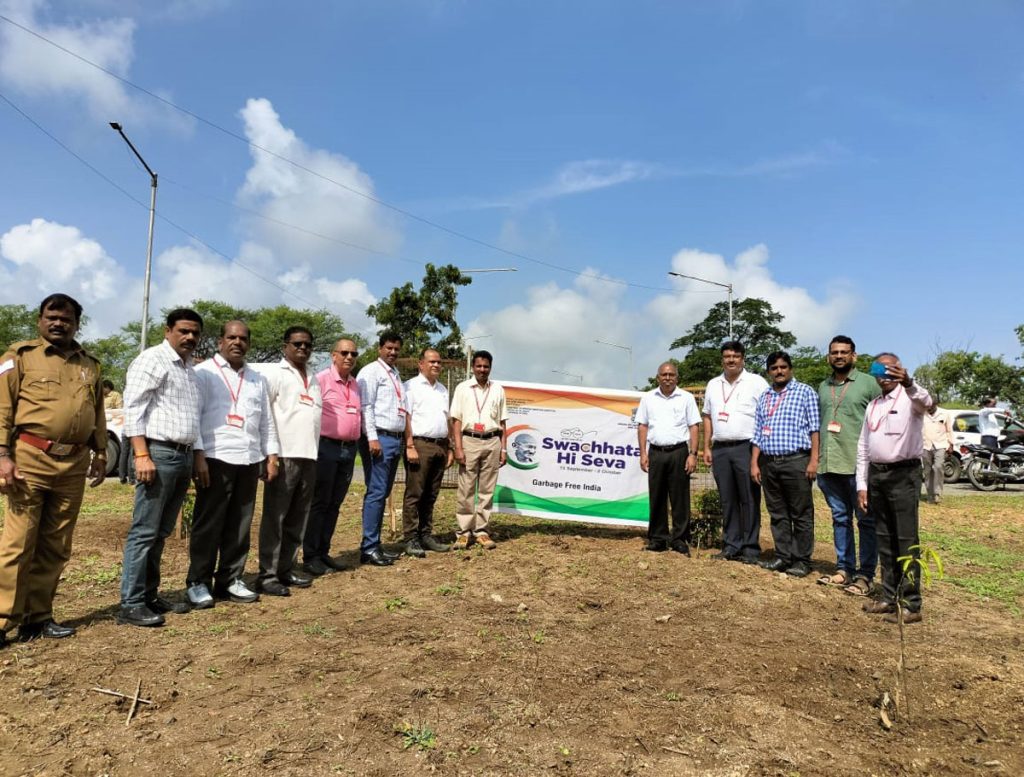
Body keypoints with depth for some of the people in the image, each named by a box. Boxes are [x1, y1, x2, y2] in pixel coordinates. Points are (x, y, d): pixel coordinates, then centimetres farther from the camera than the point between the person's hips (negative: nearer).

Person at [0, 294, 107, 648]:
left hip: (74, 465, 5)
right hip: (31, 459, -5)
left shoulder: (89, 365, 17)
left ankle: (37, 617, 18)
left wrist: (100, 453, 16)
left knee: (56, 547, 9)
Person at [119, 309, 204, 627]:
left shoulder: (190, 368, 19)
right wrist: (142, 455, -20)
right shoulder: (152, 359, -5)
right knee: (144, 531, -4)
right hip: (159, 453, -8)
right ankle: (131, 604, 2)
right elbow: (133, 409, -13)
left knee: (161, 532, 12)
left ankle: (150, 595, 20)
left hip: (183, 456, 8)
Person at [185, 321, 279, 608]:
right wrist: (198, 454, -15)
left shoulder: (257, 379, 19)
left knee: (240, 524, 8)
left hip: (250, 460, 5)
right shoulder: (204, 372, 1)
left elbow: (266, 420, 20)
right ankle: (198, 582, 10)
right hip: (216, 458, -5)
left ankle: (230, 580, 18)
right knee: (208, 523, 0)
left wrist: (271, 456, 13)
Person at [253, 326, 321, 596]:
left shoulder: (313, 380, 20)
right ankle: (267, 575, 4)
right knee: (274, 517, -1)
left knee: (297, 519, 10)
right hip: (284, 455, -7)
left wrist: (314, 452, 15)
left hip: (309, 457, 7)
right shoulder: (274, 373, -1)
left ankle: (286, 569, 18)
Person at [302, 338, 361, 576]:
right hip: (326, 447, -6)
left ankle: (323, 552, 20)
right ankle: (310, 557, 7)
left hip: (349, 449, 7)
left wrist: (357, 443, 14)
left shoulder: (356, 384, 14)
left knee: (334, 504, 11)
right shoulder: (321, 379, -7)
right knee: (319, 503, -1)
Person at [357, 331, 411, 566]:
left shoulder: (396, 375, 21)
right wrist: (372, 438, -20)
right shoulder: (371, 372, -3)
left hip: (396, 440, 8)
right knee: (376, 493, -9)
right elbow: (366, 407, -12)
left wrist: (409, 438, 18)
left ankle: (375, 545, 16)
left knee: (383, 494, 10)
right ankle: (369, 548, -4)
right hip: (379, 438, -8)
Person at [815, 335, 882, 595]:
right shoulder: (823, 387, 15)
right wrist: (816, 458, 13)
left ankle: (865, 574, 10)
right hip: (829, 465, 5)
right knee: (840, 518, 12)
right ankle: (844, 569, 21)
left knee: (866, 520, 3)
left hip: (859, 464, -5)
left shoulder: (868, 383, -1)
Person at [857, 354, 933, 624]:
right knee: (884, 539, 12)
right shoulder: (873, 406, 15)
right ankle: (889, 597, 21)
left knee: (906, 540, -4)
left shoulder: (910, 398, -4)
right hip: (876, 474, 7)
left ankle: (910, 604, 1)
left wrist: (908, 383, -51)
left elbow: (926, 402, -30)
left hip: (903, 474, -6)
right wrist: (862, 484, 10)